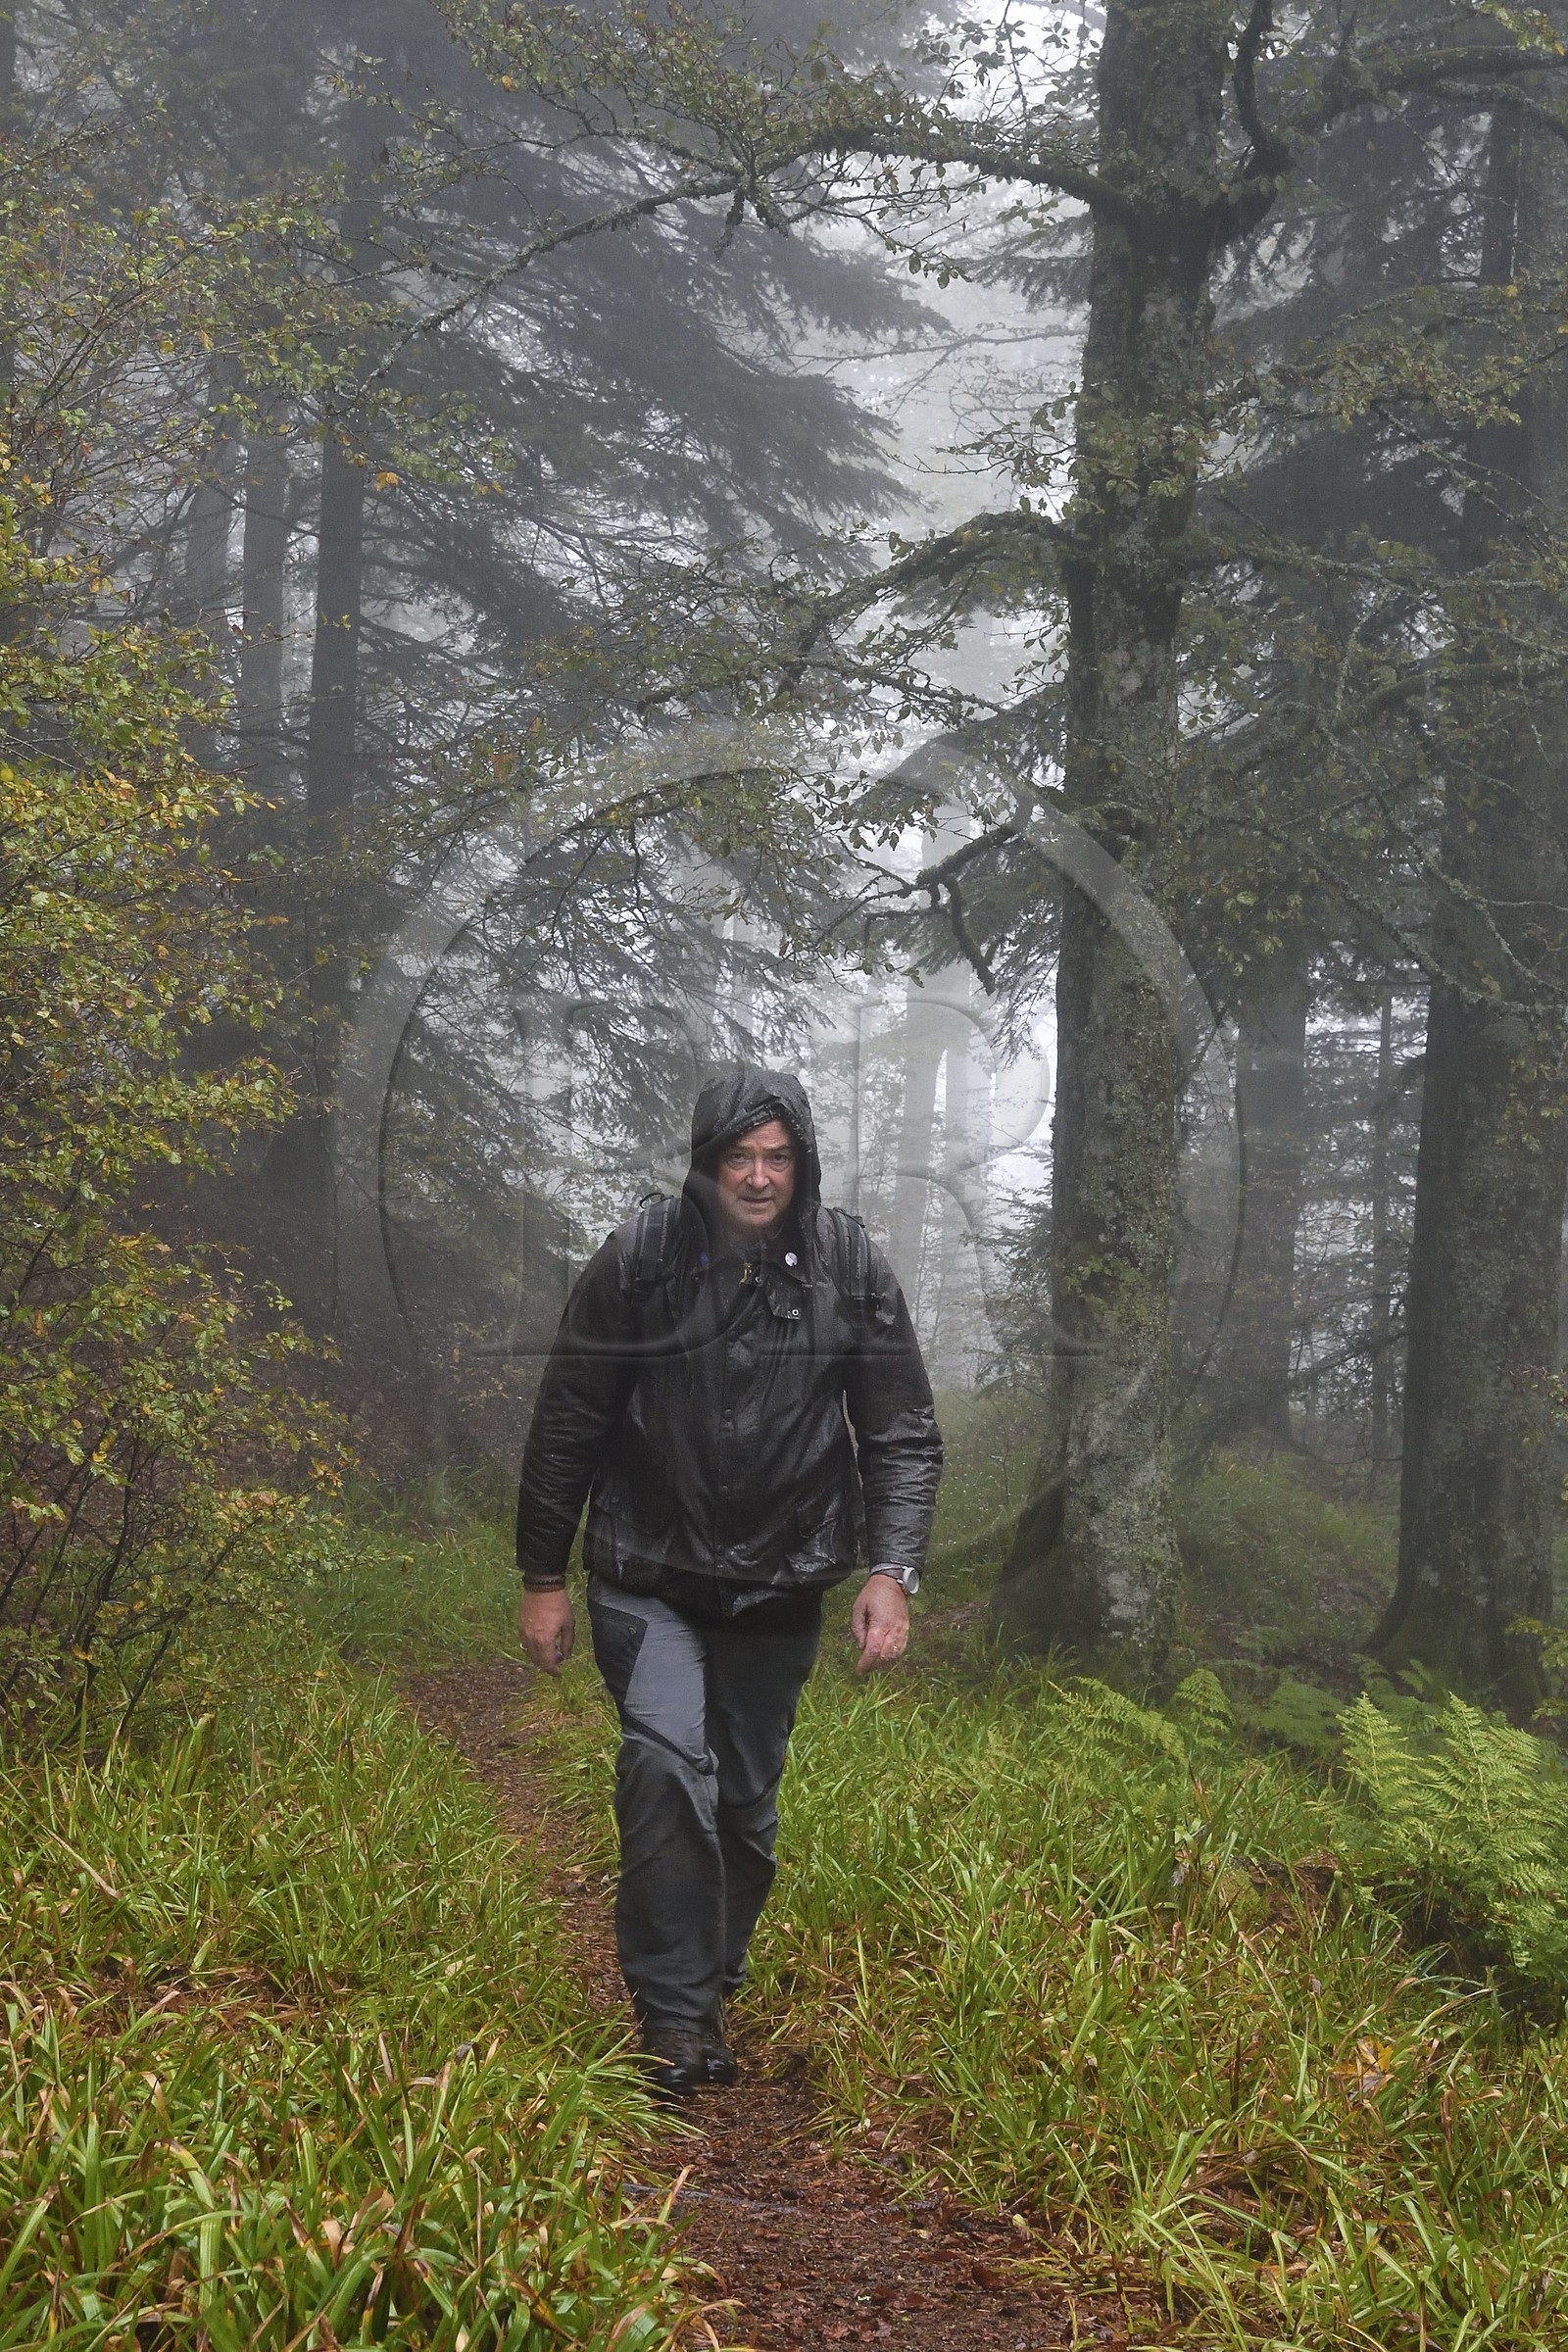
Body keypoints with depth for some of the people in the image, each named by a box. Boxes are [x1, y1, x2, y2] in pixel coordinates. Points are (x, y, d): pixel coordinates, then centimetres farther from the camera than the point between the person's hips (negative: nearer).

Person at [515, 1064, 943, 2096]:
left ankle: (718, 1987, 33)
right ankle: (674, 2016, -11)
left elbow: (905, 1436, 0)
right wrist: (544, 1576, 1)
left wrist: (893, 1569, -13)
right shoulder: (639, 1261, -10)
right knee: (668, 1761, -22)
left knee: (748, 1803, 11)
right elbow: (567, 1425, -1)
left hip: (781, 1585, 2)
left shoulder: (851, 1268, -6)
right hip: (649, 1576, -2)